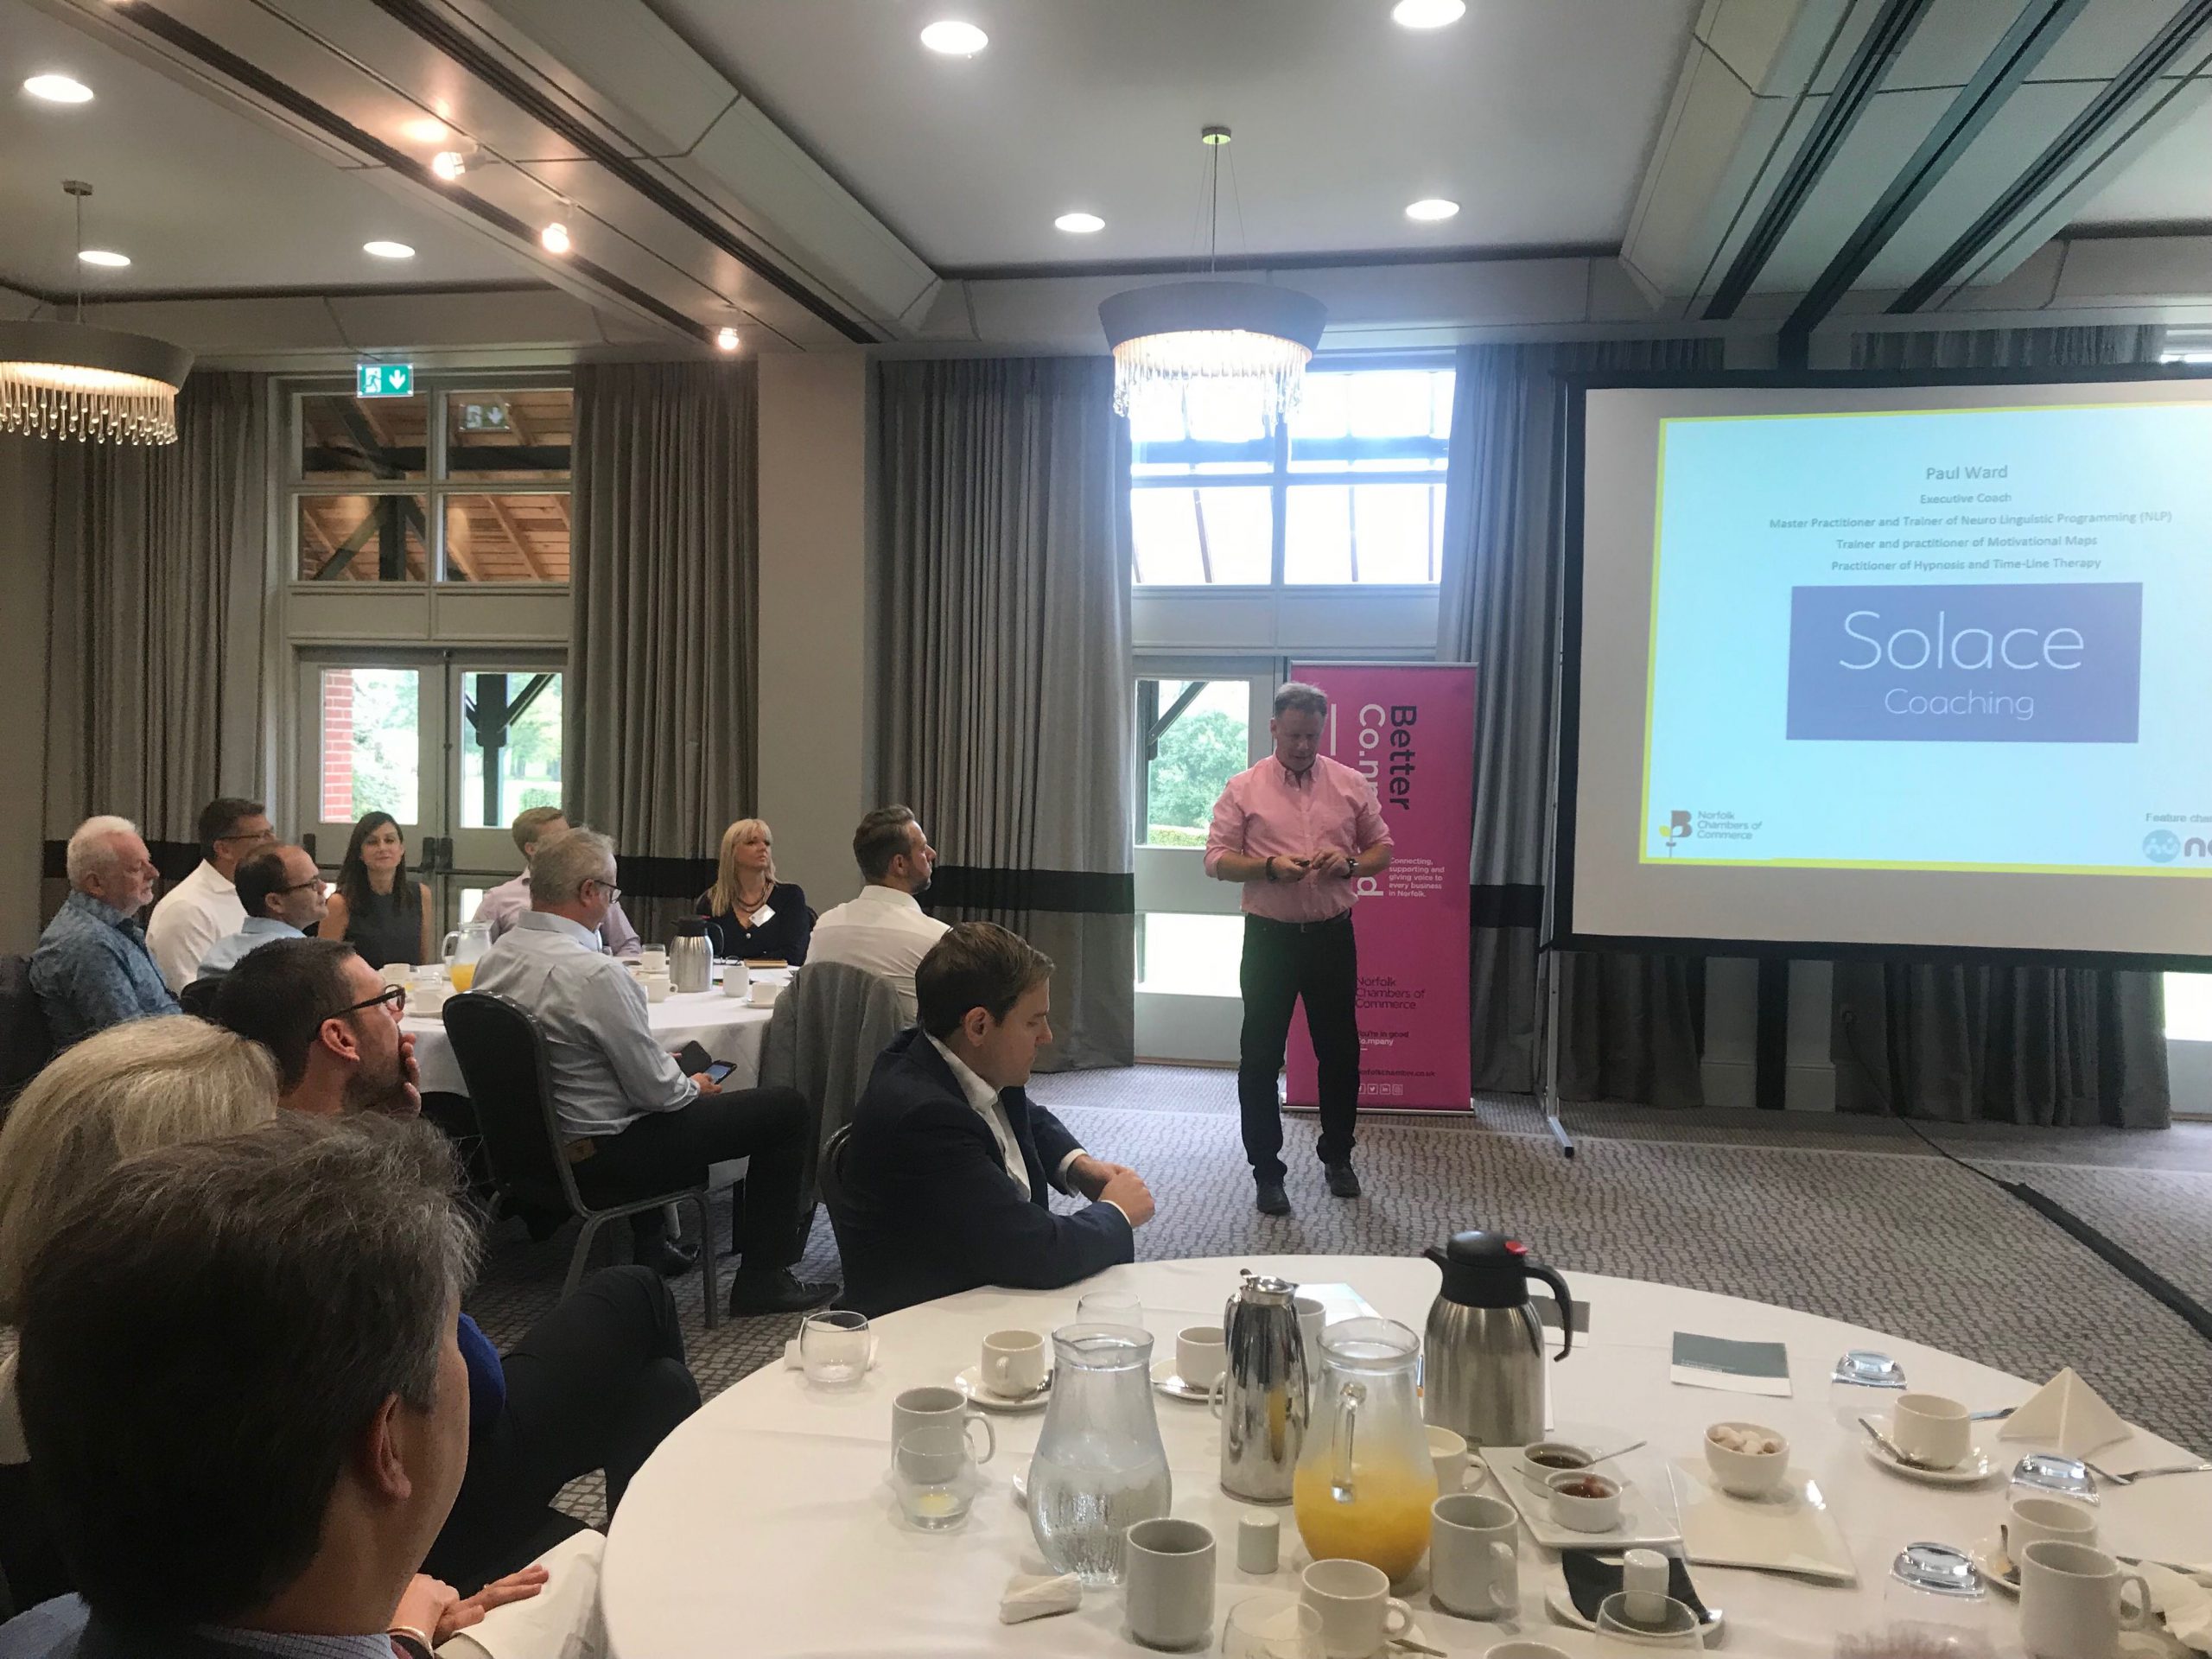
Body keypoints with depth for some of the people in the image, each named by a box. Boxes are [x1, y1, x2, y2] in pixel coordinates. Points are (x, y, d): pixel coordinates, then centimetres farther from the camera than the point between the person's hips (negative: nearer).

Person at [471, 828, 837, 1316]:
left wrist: (678, 1079, 15)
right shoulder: (596, 973, -28)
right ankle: (762, 1278, 6)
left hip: (535, 1144, 9)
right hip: (599, 1155, -9)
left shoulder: (494, 958, 0)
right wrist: (693, 1087, 2)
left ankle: (651, 1247, 42)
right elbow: (657, 1091, -21)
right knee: (788, 1107, -1)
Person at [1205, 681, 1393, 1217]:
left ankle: (1337, 1157, 30)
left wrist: (1350, 863, -11)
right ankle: (1266, 1170, 14)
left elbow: (1382, 849, 10)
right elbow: (1217, 859, -3)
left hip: (1332, 936, 2)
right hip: (1270, 937, -2)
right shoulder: (1244, 789, -1)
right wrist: (1268, 866, -19)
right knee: (1261, 1057, 2)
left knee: (1339, 1051, 11)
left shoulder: (1351, 784, 5)